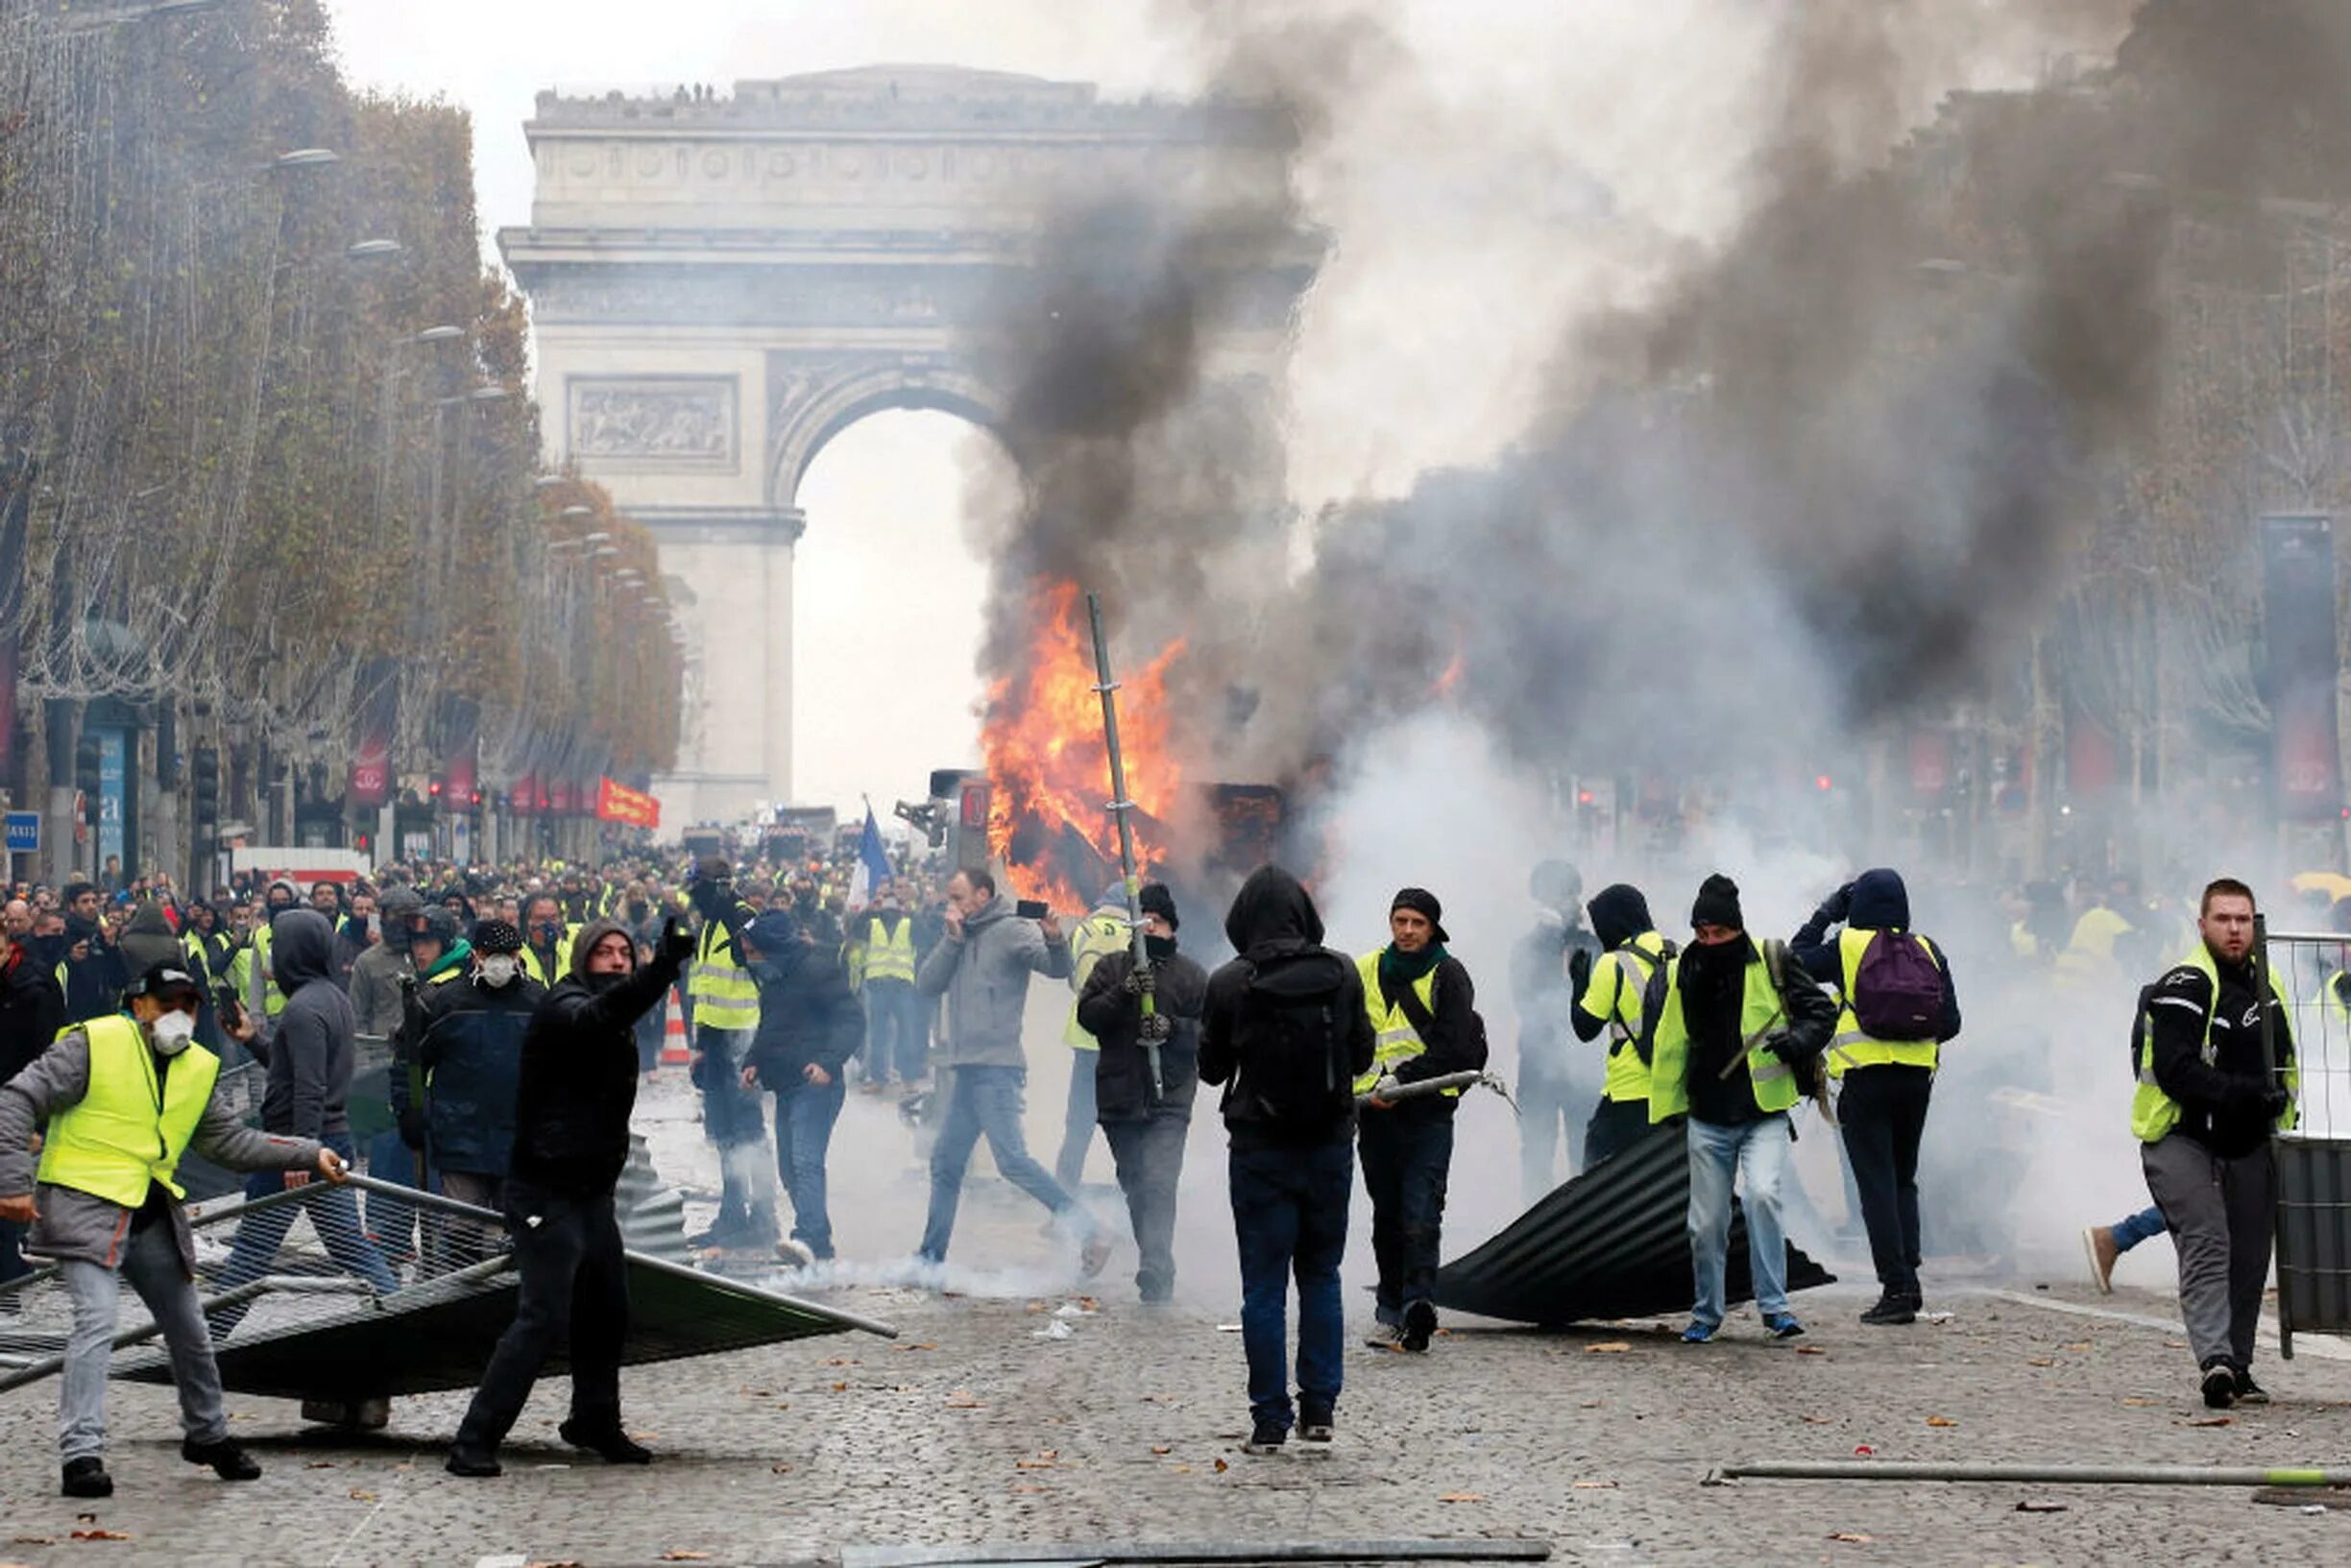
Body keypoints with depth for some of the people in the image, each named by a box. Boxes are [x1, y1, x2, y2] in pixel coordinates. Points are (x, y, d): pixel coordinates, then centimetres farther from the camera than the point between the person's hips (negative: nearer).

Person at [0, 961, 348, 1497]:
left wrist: (310, 1154, 4)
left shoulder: (198, 1068, 9)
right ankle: (81, 1454, -21)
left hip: (152, 1214, 7)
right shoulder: (93, 1044, -10)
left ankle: (208, 1434, 38)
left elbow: (233, 1141, 14)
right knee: (97, 1320, -21)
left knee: (189, 1330, 16)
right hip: (85, 1205, -7)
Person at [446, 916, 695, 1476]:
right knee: (543, 1318, -13)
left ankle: (595, 1423, 33)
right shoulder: (564, 1008, -15)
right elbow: (600, 1014, -38)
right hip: (546, 1193, -9)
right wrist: (661, 969, -52)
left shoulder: (617, 1028, 16)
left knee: (608, 1312, 16)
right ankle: (475, 1440, -10)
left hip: (592, 1193, 9)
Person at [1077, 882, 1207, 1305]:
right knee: (1134, 1187, 12)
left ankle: (1155, 1275, -22)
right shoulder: (1112, 968, 9)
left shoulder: (1191, 976, 6)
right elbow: (1087, 1016, -3)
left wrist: (1173, 1028, -17)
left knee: (1159, 1184, -17)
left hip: (1169, 1100, -3)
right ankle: (1158, 1268, 27)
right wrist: (1124, 993, -19)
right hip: (1118, 1096, 3)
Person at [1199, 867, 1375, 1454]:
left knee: (1263, 1285, 4)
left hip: (1260, 1147, -2)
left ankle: (1269, 1420, 3)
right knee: (1321, 1275, 15)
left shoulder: (1230, 984, -11)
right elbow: (1363, 1055, 4)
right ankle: (1320, 1407, 14)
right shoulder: (1341, 974, -5)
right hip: (1330, 1145, 2)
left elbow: (1211, 1068, 0)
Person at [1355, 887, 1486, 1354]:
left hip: (1428, 1110, -5)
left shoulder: (1448, 976, 0)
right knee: (1387, 1215, 9)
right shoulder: (1365, 972, 12)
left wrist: (1400, 1081, -16)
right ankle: (1392, 1312, 14)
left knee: (1421, 1214, -15)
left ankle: (1418, 1302, -24)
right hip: (1375, 1110, 5)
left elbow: (1453, 1049, -9)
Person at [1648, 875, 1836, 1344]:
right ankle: (1706, 1313, 24)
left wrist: (1796, 1042, -17)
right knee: (1707, 1222, 5)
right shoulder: (1683, 974, 5)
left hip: (1766, 1116, -3)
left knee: (1761, 1195, -23)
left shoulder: (1770, 965, -4)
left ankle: (1774, 1306, -14)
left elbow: (1822, 1011, 2)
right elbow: (1670, 1046, 14)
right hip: (1708, 1121, 3)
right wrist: (1666, 1109, 13)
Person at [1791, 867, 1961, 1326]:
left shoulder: (1846, 948, -6)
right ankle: (1908, 1279, 9)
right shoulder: (1928, 952, 5)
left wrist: (1826, 914, 12)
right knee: (1904, 1180, 16)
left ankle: (1897, 1287, -8)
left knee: (1877, 1184, -1)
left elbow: (1796, 961, 7)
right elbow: (1950, 1023, 5)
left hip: (1865, 1078, -4)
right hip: (1916, 1078, 4)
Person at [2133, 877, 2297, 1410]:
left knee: (2248, 1257, 8)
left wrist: (2277, 1102, 10)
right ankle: (2214, 1357, -33)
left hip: (2247, 1146, 7)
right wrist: (2244, 1092, -31)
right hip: (2181, 1140, -7)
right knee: (2206, 1242, -21)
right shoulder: (2183, 987, -13)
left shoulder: (2266, 984, 12)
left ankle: (2237, 1369, 19)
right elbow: (2176, 1070, -23)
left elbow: (2283, 1063, 26)